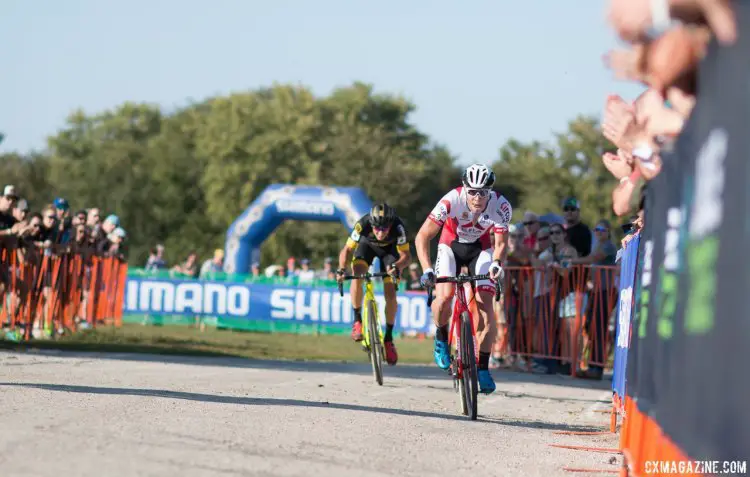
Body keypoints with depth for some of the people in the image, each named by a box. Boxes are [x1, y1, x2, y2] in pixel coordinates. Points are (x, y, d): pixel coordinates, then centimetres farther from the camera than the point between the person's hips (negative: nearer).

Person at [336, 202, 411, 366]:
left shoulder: (398, 227, -39)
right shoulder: (363, 225, -38)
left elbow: (406, 255, -32)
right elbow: (347, 249, -28)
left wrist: (396, 266, -53)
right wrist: (341, 269, -45)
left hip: (390, 249, 0)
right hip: (367, 245, 0)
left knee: (390, 295, -11)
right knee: (357, 276, -28)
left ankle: (388, 337, 7)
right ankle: (357, 320, -9)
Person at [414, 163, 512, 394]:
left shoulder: (501, 206, -29)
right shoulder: (451, 200, -34)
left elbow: (501, 243, -18)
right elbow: (422, 237, -32)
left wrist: (496, 263, -39)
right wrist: (427, 270, -44)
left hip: (480, 248, 1)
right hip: (451, 245, -1)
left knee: (484, 303, -14)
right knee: (444, 297, -23)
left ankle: (483, 368, -6)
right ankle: (441, 338, 9)